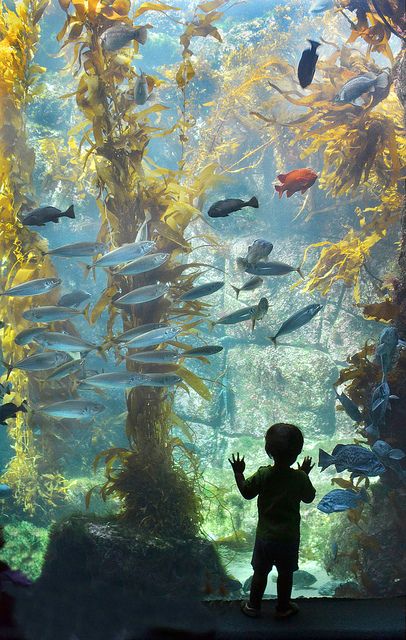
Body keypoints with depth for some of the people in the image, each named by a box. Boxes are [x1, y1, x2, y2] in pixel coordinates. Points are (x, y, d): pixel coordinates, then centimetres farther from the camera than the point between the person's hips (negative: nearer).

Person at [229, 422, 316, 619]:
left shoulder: (263, 475, -16)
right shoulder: (300, 478, -16)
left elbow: (246, 492, -2)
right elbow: (309, 498, 2)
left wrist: (238, 473, 10)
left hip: (265, 536, 0)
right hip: (289, 537, 0)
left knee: (260, 573, 17)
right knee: (285, 574, 18)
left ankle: (253, 606, 30)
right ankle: (283, 608, 32)